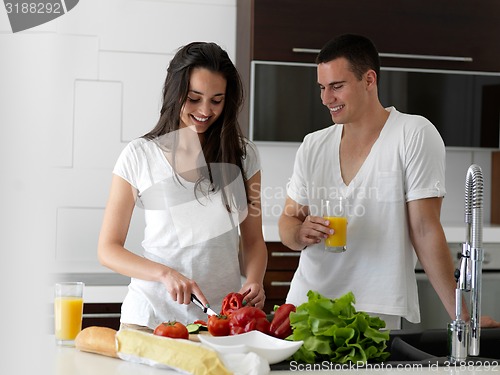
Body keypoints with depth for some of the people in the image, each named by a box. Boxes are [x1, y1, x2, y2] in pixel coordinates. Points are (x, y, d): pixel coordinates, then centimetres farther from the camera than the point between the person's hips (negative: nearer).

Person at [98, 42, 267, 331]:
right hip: (152, 314, -1)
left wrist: (254, 282, -11)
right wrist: (164, 273, -18)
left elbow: (253, 240, 10)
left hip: (223, 315, 2)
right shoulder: (140, 155, -2)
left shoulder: (243, 154, 4)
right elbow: (108, 249, -2)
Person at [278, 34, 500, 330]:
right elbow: (287, 223, 9)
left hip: (378, 316, -4)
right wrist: (300, 233, -14)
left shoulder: (415, 135, -8)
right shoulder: (313, 146, 6)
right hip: (305, 305, 4)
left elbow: (424, 230, -10)